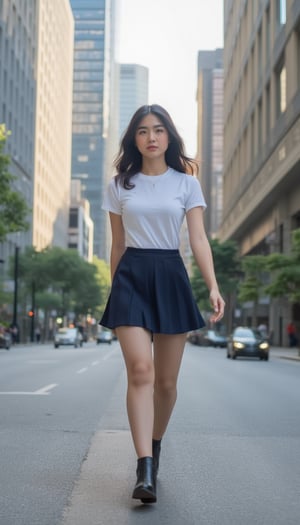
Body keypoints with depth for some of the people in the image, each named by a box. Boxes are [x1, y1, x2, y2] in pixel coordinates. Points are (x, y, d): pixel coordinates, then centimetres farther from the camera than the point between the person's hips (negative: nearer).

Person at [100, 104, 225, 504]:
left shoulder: (186, 183, 5)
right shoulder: (119, 186, 8)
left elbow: (199, 239, -2)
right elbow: (117, 245, 13)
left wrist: (213, 286, -15)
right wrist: (115, 289, 14)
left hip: (170, 276, 0)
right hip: (131, 276, 0)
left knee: (166, 380, 5)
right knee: (140, 370, -16)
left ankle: (154, 447, 30)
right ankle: (145, 471, -19)